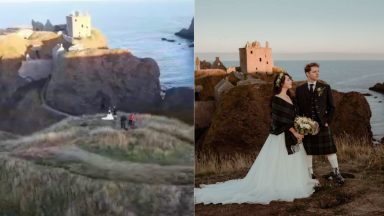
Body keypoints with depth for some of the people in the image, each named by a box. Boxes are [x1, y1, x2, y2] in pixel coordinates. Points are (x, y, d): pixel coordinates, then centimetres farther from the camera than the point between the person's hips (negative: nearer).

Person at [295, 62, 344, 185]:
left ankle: (335, 172, 15)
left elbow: (331, 107, 6)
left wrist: (328, 121, -3)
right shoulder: (300, 90, 4)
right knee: (308, 151, 7)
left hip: (322, 124, 0)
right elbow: (298, 108, 7)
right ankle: (310, 174, 19)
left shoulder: (325, 88, 4)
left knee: (330, 149, 2)